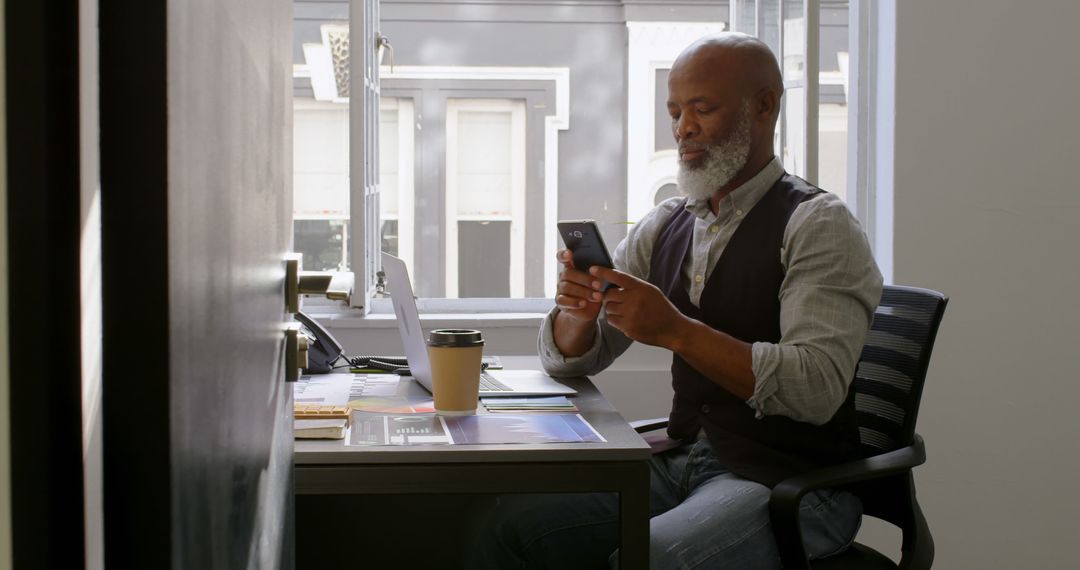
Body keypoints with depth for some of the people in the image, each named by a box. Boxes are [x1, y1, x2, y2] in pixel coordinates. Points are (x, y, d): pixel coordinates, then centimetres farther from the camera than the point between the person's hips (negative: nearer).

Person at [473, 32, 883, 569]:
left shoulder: (817, 224, -8)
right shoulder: (662, 227, 11)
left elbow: (817, 389, -21)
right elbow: (568, 359, 12)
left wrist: (676, 330, -27)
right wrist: (577, 309, -12)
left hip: (790, 482, -5)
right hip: (682, 462, 6)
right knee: (509, 520, -14)